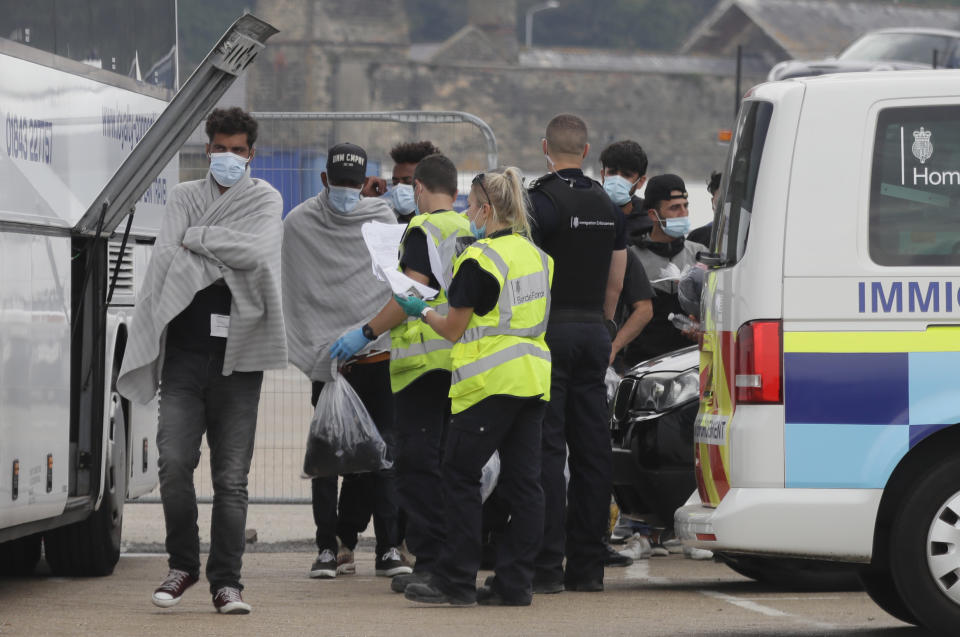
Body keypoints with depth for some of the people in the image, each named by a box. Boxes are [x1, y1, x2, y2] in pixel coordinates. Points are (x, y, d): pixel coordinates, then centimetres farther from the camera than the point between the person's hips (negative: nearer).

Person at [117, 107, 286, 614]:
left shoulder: (264, 200, 9)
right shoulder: (184, 197, 13)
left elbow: (256, 251, -11)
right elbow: (168, 258, -2)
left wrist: (196, 238, -5)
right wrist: (226, 256, -4)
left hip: (237, 354, -1)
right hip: (185, 350, 1)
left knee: (231, 476, -1)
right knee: (174, 462, -9)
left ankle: (225, 581, 3)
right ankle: (183, 564, 9)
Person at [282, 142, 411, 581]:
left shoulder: (381, 219, 5)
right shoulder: (299, 224, 5)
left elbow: (394, 285, 1)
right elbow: (295, 295, 6)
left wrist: (364, 332, -11)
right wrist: (312, 349, -3)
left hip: (376, 352, 0)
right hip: (326, 357, 0)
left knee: (382, 449, -4)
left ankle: (389, 547, -1)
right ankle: (330, 546, 4)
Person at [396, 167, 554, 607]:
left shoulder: (479, 260, -12)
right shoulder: (537, 256, 12)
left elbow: (453, 330, -7)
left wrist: (422, 310, 11)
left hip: (490, 384, -8)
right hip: (534, 379, 8)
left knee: (460, 475, 1)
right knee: (522, 480, 6)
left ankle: (456, 580, 0)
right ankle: (514, 582, 6)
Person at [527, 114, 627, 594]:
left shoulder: (541, 200, -10)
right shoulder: (608, 207, 11)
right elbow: (616, 283, 15)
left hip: (552, 331, -6)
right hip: (594, 332, 6)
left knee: (547, 447, -7)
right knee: (591, 449, 7)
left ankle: (547, 566, -10)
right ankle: (587, 566, 8)